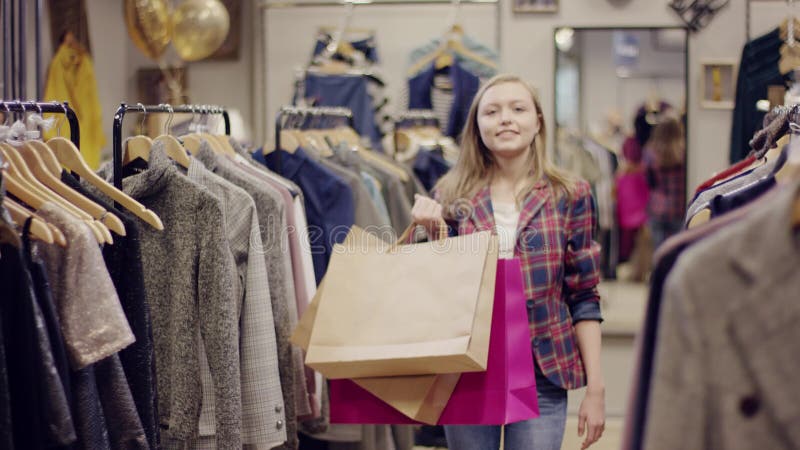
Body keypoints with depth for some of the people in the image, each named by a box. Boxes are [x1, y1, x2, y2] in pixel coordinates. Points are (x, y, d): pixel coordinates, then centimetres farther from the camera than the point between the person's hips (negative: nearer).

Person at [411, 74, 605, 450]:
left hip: (541, 376, -1)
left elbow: (584, 300, 2)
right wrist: (432, 232, -8)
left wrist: (595, 387, -2)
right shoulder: (451, 195, 2)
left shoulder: (569, 196, 1)